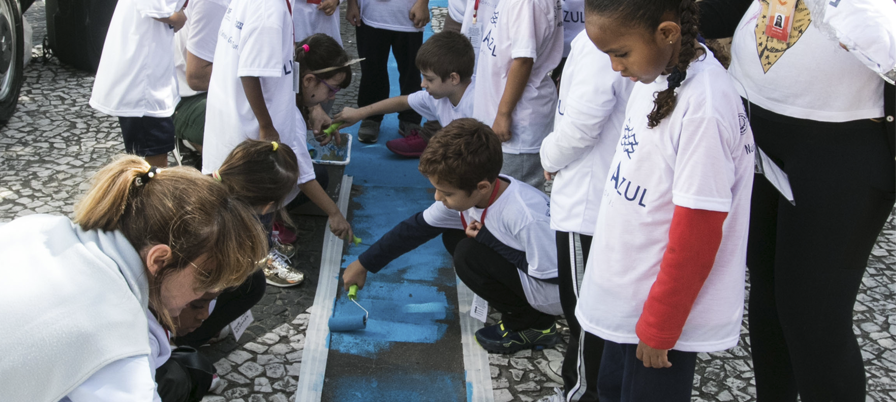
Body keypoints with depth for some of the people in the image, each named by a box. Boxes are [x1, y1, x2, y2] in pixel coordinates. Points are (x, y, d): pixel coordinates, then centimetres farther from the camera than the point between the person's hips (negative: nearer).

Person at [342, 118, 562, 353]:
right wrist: (364, 265, 7)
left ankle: (534, 325, -6)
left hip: (555, 295, -8)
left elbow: (548, 285, -30)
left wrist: (485, 238, -26)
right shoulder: (464, 194, -12)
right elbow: (416, 228, 1)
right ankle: (515, 306, 7)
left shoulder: (528, 218, -35)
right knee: (453, 236, 3)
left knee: (469, 255, -23)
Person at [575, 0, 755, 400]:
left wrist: (659, 328, -15)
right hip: (627, 291, 8)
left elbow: (697, 235, -23)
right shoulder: (657, 73, -3)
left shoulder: (705, 108, -28)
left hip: (666, 306, -8)